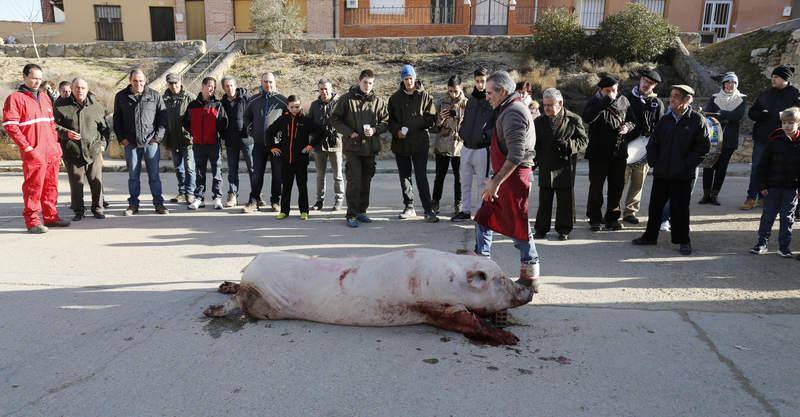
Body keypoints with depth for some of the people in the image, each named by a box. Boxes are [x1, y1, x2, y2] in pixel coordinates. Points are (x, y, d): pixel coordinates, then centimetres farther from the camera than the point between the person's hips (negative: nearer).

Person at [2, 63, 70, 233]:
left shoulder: (44, 97, 18)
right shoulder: (15, 98, -3)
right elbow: (10, 125, -10)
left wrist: (56, 145, 15)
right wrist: (26, 147, -14)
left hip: (52, 153, 7)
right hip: (33, 154, -7)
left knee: (51, 186, 12)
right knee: (33, 186, -3)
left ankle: (50, 216, 23)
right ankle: (32, 221, 4)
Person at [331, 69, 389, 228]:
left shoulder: (378, 101, 7)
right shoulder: (347, 99, 0)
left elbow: (386, 121, 10)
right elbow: (335, 119, 1)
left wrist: (374, 130, -9)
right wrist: (349, 132, -10)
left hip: (370, 147, 4)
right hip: (352, 146, -3)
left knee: (366, 180, 10)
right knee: (354, 180, -8)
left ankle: (361, 211, 22)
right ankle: (352, 214, -2)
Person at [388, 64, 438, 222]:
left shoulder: (424, 96, 1)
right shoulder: (395, 98, 9)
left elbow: (432, 118, -2)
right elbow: (390, 120, 10)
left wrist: (415, 123, -16)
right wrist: (396, 131, -9)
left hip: (420, 142, -4)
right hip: (400, 143, 4)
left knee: (421, 177, -9)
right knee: (404, 176, 11)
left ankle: (428, 210, -5)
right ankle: (409, 207, 23)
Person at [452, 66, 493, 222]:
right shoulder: (471, 98, 13)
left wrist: (486, 135, -19)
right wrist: (461, 132, 9)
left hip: (482, 148, -6)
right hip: (466, 147, 7)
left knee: (482, 182, 3)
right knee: (465, 181, 13)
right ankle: (465, 211, 24)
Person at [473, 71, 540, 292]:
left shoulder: (513, 113, -17)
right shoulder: (508, 110, 16)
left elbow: (515, 155, -25)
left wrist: (496, 182, -24)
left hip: (514, 176, -10)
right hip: (505, 175, 10)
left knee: (518, 227, -2)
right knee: (484, 218, 14)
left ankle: (530, 277, 8)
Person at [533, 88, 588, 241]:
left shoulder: (574, 120, -1)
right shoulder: (539, 121, 7)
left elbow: (583, 140, -1)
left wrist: (568, 145, -18)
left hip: (565, 167, -2)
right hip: (545, 168, 2)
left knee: (565, 201, 6)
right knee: (544, 201, 7)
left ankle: (564, 229, 18)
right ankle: (541, 229, 16)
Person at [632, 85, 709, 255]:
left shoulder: (697, 120, -6)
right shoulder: (665, 119, 7)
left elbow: (703, 146, -8)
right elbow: (653, 142, 13)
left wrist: (686, 164, -12)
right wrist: (653, 162, 3)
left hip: (683, 175, -4)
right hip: (661, 173, 4)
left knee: (680, 208, 1)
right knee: (655, 205, 11)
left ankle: (683, 240, 15)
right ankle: (650, 236, 24)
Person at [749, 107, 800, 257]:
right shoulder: (775, 141, -4)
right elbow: (763, 164, -1)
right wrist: (762, 185, -5)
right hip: (772, 187, 0)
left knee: (787, 218, 9)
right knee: (767, 215, 7)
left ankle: (784, 246, 18)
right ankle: (761, 243, 16)